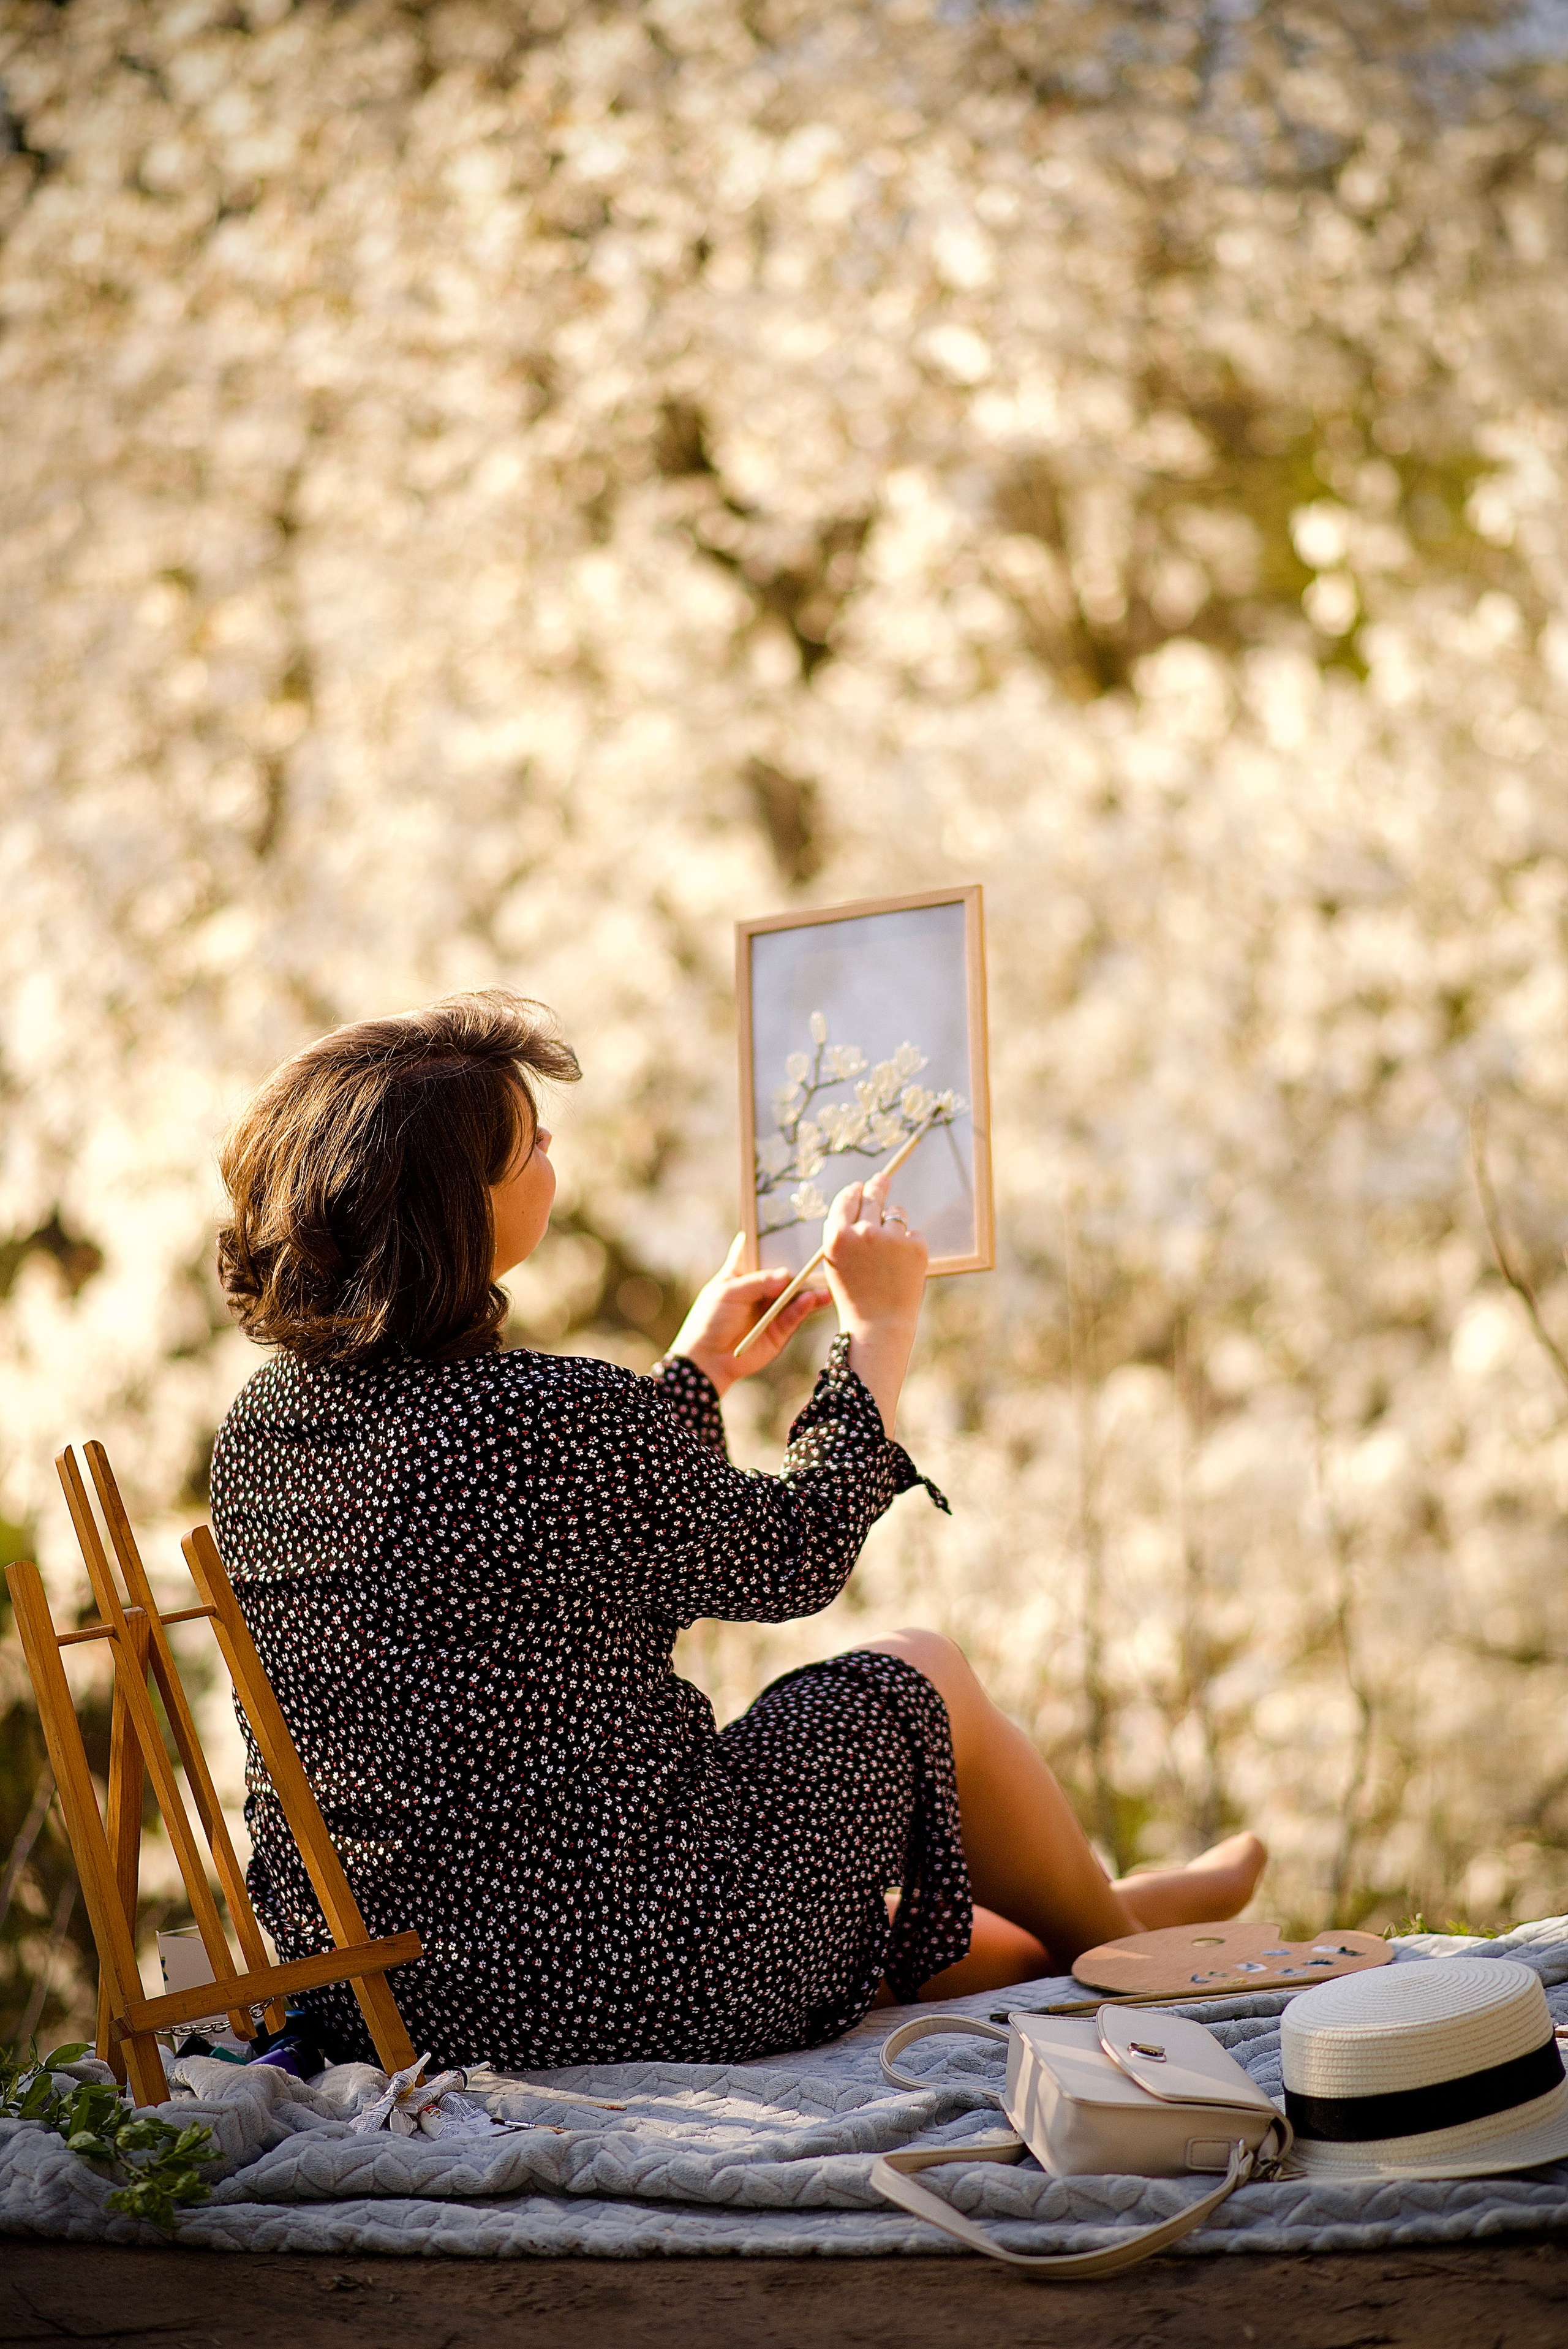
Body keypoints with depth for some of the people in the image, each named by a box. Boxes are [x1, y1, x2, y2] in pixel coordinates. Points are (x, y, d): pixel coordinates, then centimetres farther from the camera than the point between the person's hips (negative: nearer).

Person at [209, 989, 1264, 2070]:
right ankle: (1119, 1946, 44)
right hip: (615, 1995, -7)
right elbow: (794, 1556, -7)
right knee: (921, 1682, 18)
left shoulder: (261, 1426, -2)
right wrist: (881, 1328, 7)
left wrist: (697, 1371, 25)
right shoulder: (548, 1417, -26)